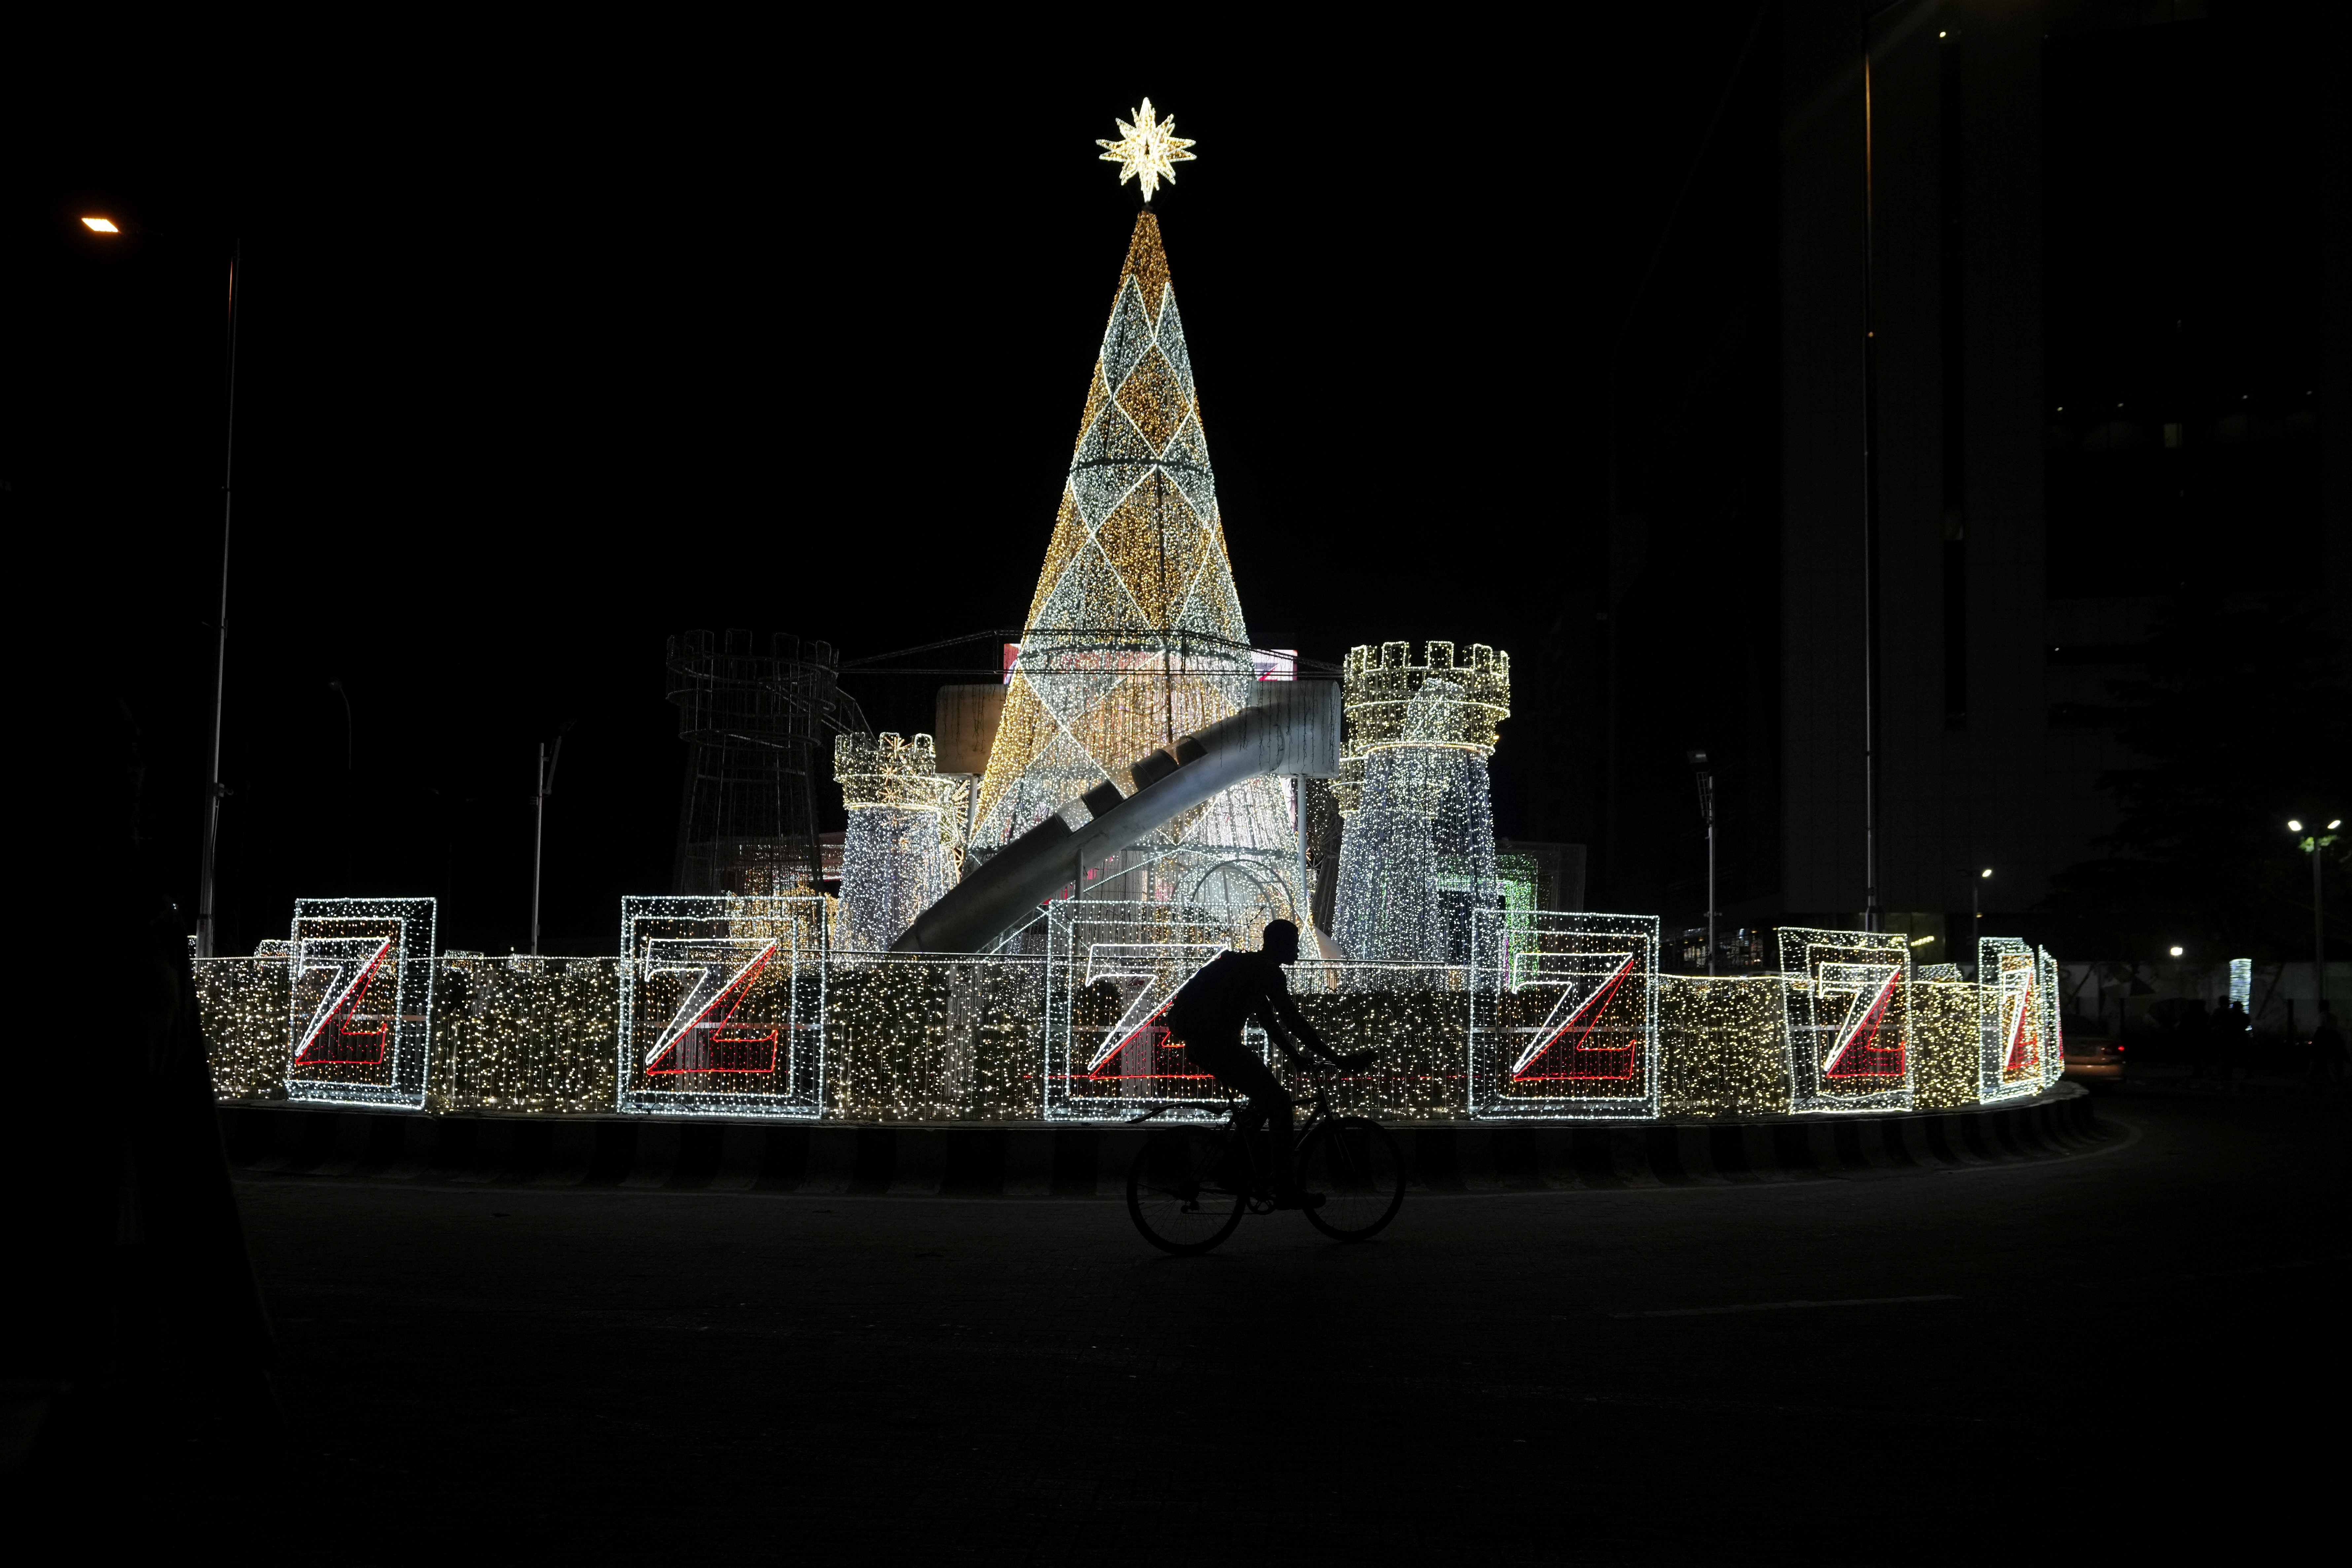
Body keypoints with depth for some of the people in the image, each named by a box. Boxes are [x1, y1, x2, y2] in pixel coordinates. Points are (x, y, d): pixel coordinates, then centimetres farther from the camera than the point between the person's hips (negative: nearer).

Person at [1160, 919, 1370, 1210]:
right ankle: (1287, 1191, -4)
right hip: (1216, 1042, -10)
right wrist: (1338, 1060, -13)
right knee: (1279, 1101, -5)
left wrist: (1295, 1056, 26)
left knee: (1267, 1096, 22)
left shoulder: (1247, 967, 21)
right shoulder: (1267, 972, -9)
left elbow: (1269, 1020, 27)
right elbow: (1293, 1021, -14)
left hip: (1198, 1041, 10)